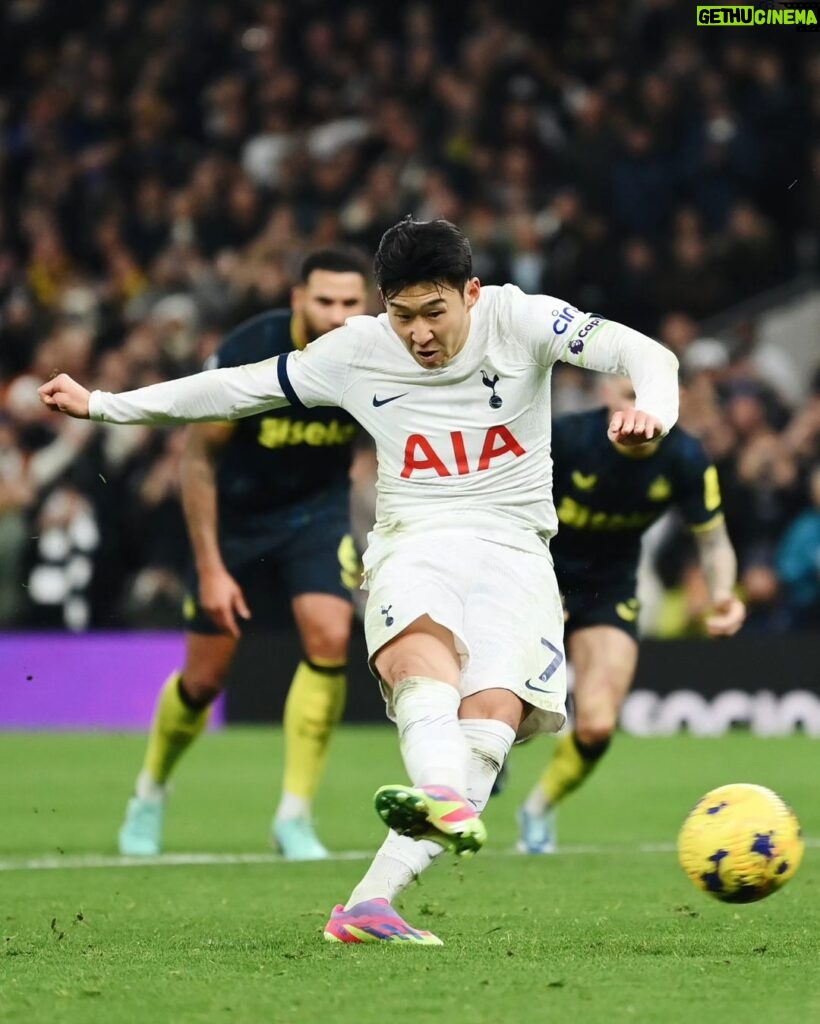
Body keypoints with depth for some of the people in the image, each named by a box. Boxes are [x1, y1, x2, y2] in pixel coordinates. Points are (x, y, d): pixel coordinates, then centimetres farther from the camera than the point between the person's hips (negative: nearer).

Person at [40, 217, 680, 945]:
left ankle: (371, 902, -32)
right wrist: (103, 406, 17)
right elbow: (239, 387, 15)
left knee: (495, 707, -25)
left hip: (513, 549, -1)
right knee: (419, 644, -36)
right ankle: (444, 797, -64)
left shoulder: (519, 321, -2)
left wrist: (653, 408, -36)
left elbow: (643, 353, -12)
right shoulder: (357, 352, 5)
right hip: (414, 543, 1)